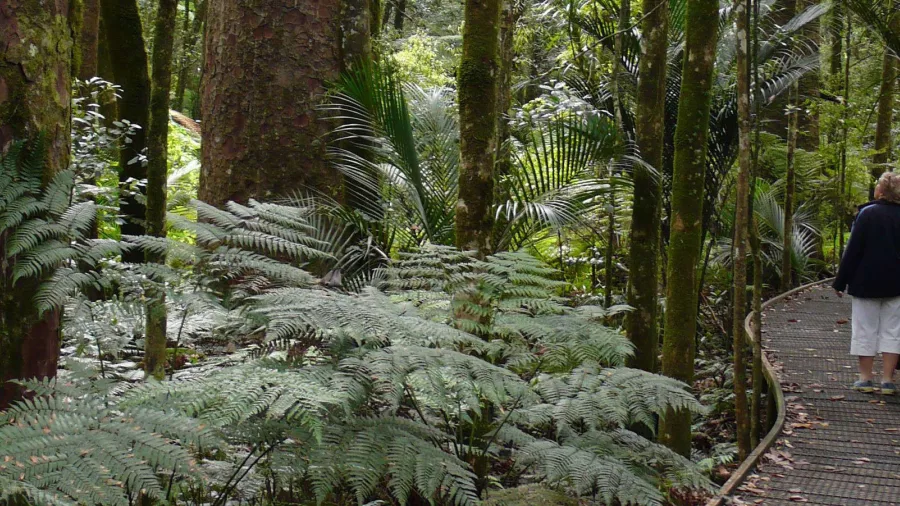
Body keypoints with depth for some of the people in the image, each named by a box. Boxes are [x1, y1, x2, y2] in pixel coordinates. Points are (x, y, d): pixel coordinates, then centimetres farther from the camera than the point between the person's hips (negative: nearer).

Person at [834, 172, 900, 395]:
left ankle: (866, 378, 8)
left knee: (865, 330, 5)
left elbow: (853, 250, -10)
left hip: (866, 282, -3)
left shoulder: (868, 213, -10)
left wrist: (840, 282, -5)